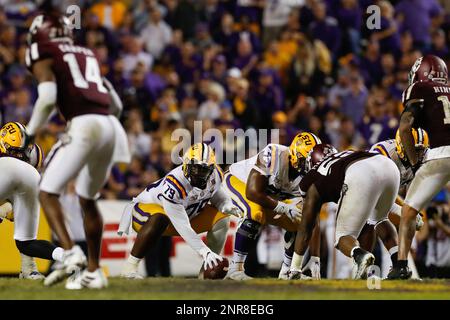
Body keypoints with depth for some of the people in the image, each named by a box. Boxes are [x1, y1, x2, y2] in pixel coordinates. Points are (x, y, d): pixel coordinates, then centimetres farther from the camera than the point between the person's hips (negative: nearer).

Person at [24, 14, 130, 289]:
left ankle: (70, 253, -20)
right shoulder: (88, 55, 28)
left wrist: (31, 132, 4)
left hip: (84, 125, -7)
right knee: (88, 198, 21)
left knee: (48, 193, 0)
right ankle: (94, 272, 22)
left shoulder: (44, 57, 8)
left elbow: (48, 98, -8)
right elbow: (116, 105, 26)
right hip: (111, 126, 7)